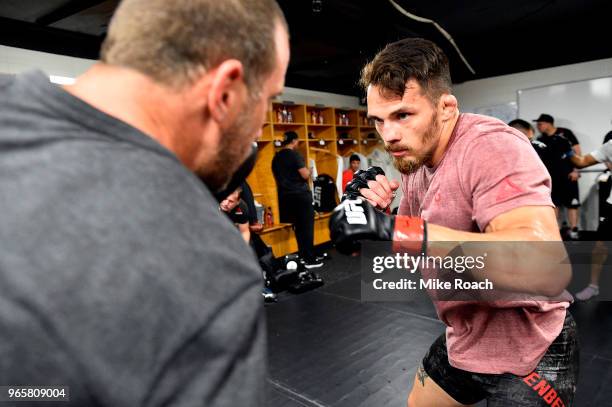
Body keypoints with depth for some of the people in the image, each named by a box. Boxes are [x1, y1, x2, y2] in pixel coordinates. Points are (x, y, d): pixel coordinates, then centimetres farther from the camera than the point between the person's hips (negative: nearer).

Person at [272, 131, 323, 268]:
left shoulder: (276, 157, 10)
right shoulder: (294, 155, -12)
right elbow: (305, 175, -16)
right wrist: (309, 171, 3)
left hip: (285, 196, 7)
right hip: (300, 194, -7)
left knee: (298, 227, 15)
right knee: (307, 227, -1)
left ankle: (303, 256, 20)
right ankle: (310, 260, 1)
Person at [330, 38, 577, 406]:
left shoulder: (491, 147, -26)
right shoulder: (413, 159, -1)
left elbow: (549, 268, -41)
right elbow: (412, 258, 6)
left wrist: (395, 229, -42)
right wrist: (375, 213, -14)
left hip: (527, 353, -7)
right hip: (463, 343, 8)